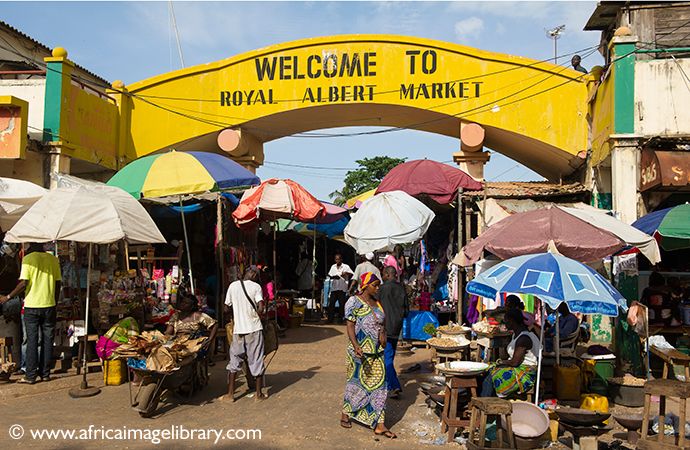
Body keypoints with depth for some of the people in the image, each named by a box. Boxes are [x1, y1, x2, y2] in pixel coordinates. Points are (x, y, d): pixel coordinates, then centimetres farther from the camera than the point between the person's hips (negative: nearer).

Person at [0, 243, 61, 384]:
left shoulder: (27, 259, -7)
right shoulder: (53, 259, 4)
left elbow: (24, 283, -12)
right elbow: (57, 284, 7)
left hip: (31, 305, -2)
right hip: (49, 305, 2)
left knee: (32, 340, 3)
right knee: (48, 340, 10)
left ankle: (31, 376, 6)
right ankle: (45, 373, 15)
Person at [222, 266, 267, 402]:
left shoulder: (233, 286, 3)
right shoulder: (256, 286, -6)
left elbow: (227, 309, 7)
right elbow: (260, 308, -15)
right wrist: (256, 312, 6)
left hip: (238, 329, 3)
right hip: (254, 328, -2)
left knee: (235, 359, 14)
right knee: (257, 360, 7)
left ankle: (230, 394, 15)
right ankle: (258, 394, 13)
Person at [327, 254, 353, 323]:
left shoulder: (346, 267, 3)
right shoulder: (333, 267, 17)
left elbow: (352, 274, -2)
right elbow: (330, 275, 20)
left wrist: (346, 272, -19)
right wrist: (334, 276, -1)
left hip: (342, 288, -3)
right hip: (334, 287, 3)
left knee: (341, 303, -3)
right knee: (331, 303, -3)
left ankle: (340, 319, 6)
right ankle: (330, 319, 0)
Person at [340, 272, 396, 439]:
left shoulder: (377, 302, 12)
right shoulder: (354, 302, -8)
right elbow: (350, 326, -14)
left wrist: (383, 334, 0)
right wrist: (356, 346, -27)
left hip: (377, 351, 6)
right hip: (360, 351, -6)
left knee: (378, 385, 3)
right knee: (357, 383, 5)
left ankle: (379, 425, 6)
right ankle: (345, 415, 26)